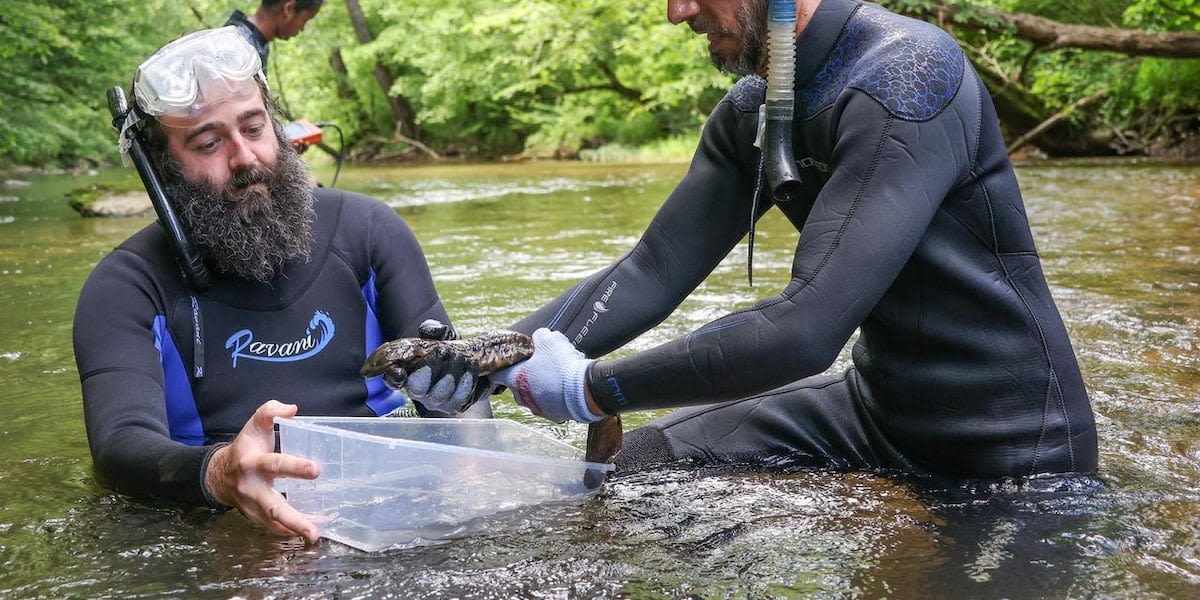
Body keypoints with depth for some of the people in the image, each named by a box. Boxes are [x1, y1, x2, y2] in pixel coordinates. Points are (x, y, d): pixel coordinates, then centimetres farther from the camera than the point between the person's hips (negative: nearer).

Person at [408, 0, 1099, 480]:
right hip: (877, 406, 7)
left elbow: (807, 326, -33)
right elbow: (652, 272, -2)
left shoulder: (907, 76, -26)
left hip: (1009, 450, -7)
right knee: (642, 464, 8)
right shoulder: (748, 115, 1)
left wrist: (594, 386, -25)